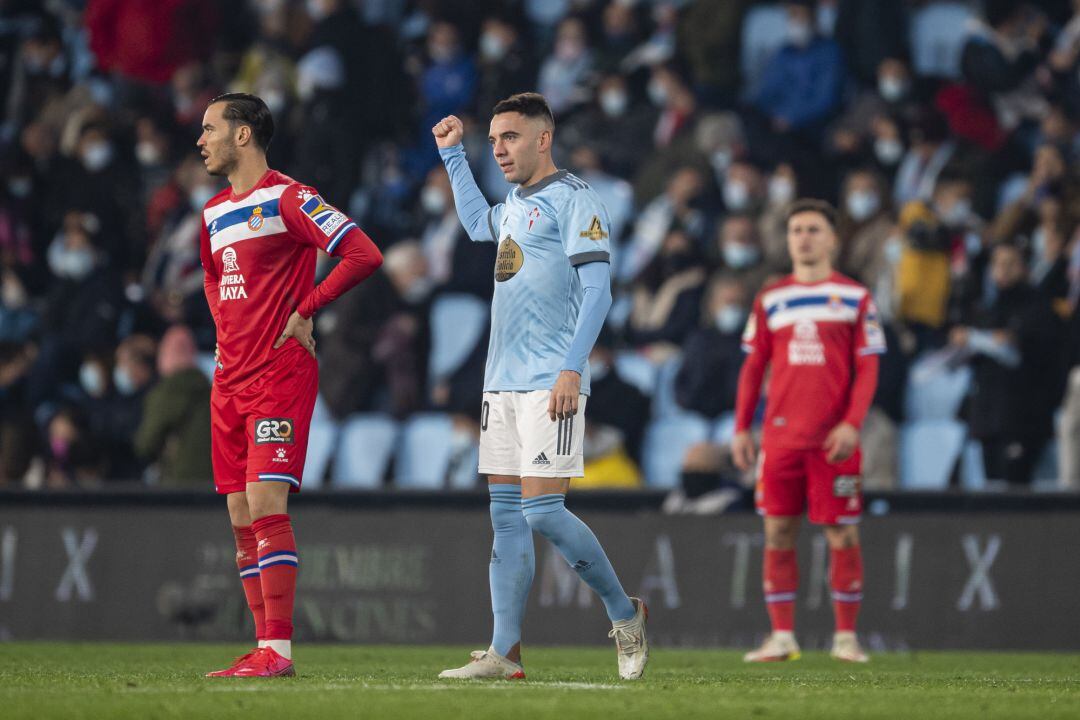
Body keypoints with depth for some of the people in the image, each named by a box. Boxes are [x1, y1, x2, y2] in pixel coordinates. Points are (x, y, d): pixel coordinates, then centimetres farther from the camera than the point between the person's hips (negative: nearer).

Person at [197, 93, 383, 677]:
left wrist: (305, 309, -11)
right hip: (230, 381, 8)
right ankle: (264, 645, 8)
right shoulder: (214, 213, 17)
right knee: (242, 517, 5)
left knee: (266, 504, -15)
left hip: (280, 375, -8)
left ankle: (278, 650, -16)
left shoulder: (287, 199, -8)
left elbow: (364, 254, -15)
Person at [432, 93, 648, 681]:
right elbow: (477, 223, 43)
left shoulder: (572, 200, -8)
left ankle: (624, 613, 3)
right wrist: (452, 154, 40)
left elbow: (597, 290, -15)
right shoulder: (515, 205, 18)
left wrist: (571, 370, -23)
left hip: (549, 385, -9)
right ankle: (504, 652, 4)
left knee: (542, 510, -14)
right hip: (503, 383, 9)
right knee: (505, 515, 4)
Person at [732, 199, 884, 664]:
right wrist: (741, 428, 6)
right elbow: (753, 367, 14)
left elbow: (867, 368, 0)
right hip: (780, 434, 3)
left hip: (834, 439, -2)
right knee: (777, 533, 1)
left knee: (843, 535, -3)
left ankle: (846, 635, 6)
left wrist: (852, 424, -12)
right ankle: (782, 636, 7)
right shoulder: (770, 300, 11)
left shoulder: (855, 298, 3)